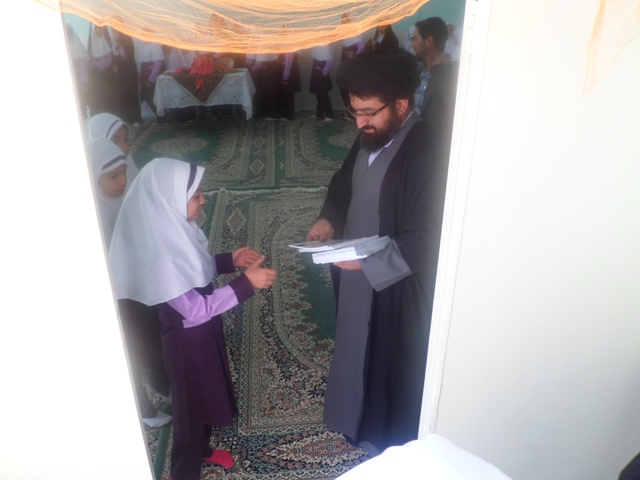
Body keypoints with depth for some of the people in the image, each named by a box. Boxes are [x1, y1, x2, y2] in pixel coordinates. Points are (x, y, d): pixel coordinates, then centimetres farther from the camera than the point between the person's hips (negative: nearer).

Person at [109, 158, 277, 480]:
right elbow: (195, 309, -30)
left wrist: (229, 260, -3)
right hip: (188, 342, -9)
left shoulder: (172, 229, -6)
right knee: (191, 405, 14)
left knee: (207, 396, 28)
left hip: (203, 333, 9)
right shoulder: (163, 255, -33)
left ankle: (202, 449, 54)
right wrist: (246, 283, -31)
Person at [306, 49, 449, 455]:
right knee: (358, 350, 26)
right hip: (359, 275, 9)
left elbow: (423, 242, -27)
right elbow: (344, 184, 14)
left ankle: (390, 445, 41)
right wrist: (330, 219, -3)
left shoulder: (425, 154, -26)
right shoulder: (372, 137, 0)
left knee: (391, 363, 13)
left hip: (396, 288, -8)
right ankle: (361, 424, 54)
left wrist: (367, 261, -29)